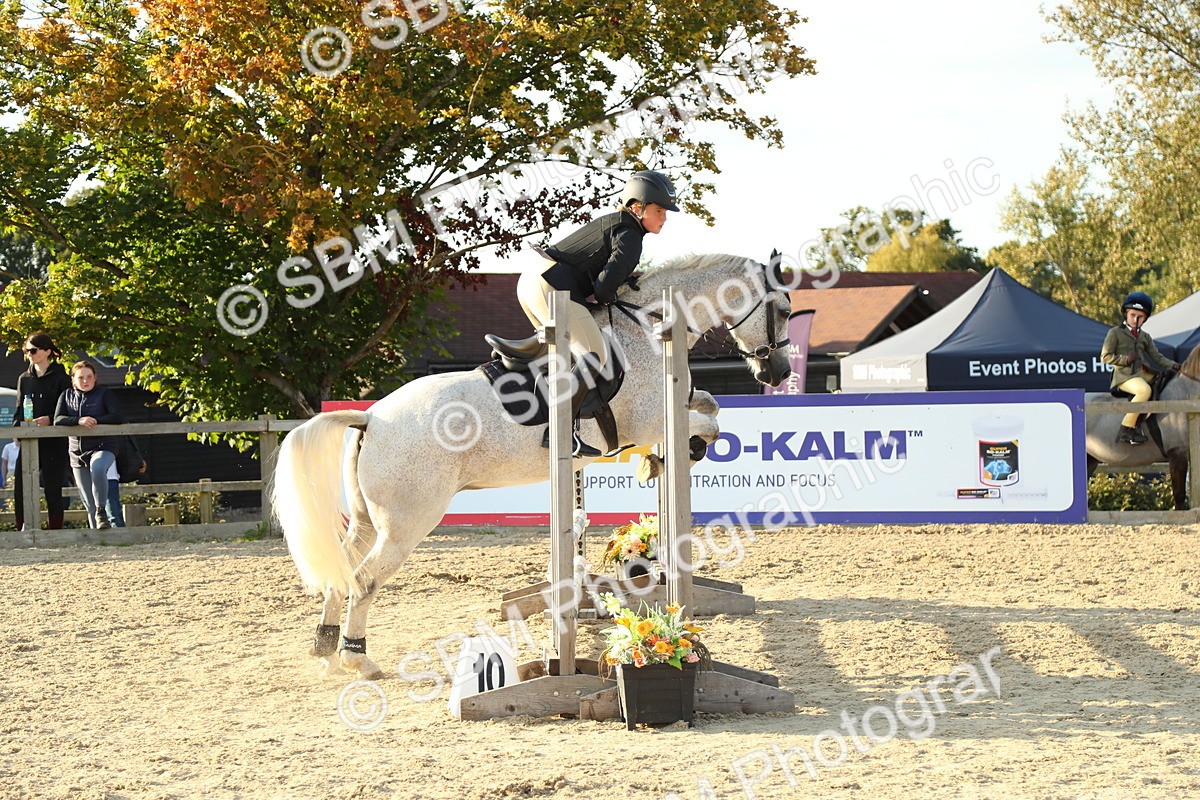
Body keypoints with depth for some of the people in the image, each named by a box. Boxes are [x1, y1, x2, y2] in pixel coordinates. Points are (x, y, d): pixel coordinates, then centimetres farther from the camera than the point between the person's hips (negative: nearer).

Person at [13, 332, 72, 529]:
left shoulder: (60, 378, -1)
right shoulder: (24, 379, 14)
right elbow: (19, 410, 17)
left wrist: (50, 420, -20)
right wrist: (18, 427, -1)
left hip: (54, 443, -4)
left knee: (53, 490, 0)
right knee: (20, 489, -4)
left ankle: (55, 532, 5)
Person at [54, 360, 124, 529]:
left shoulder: (104, 394, -1)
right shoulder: (67, 396, 8)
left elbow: (117, 418, -12)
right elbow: (58, 420, -6)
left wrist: (94, 421, -21)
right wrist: (79, 420, -23)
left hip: (103, 446, -4)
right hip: (78, 451, 4)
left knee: (97, 468, -38)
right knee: (89, 504, 3)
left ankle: (101, 512, -26)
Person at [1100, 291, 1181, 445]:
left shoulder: (1145, 337, 20)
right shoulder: (1116, 333, 4)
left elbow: (1157, 357, 14)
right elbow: (1105, 357, -1)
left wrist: (1172, 365, -3)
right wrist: (1125, 359, -14)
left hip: (1143, 374, 7)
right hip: (1124, 375, -7)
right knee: (1145, 390, -35)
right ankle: (1126, 429, -31)